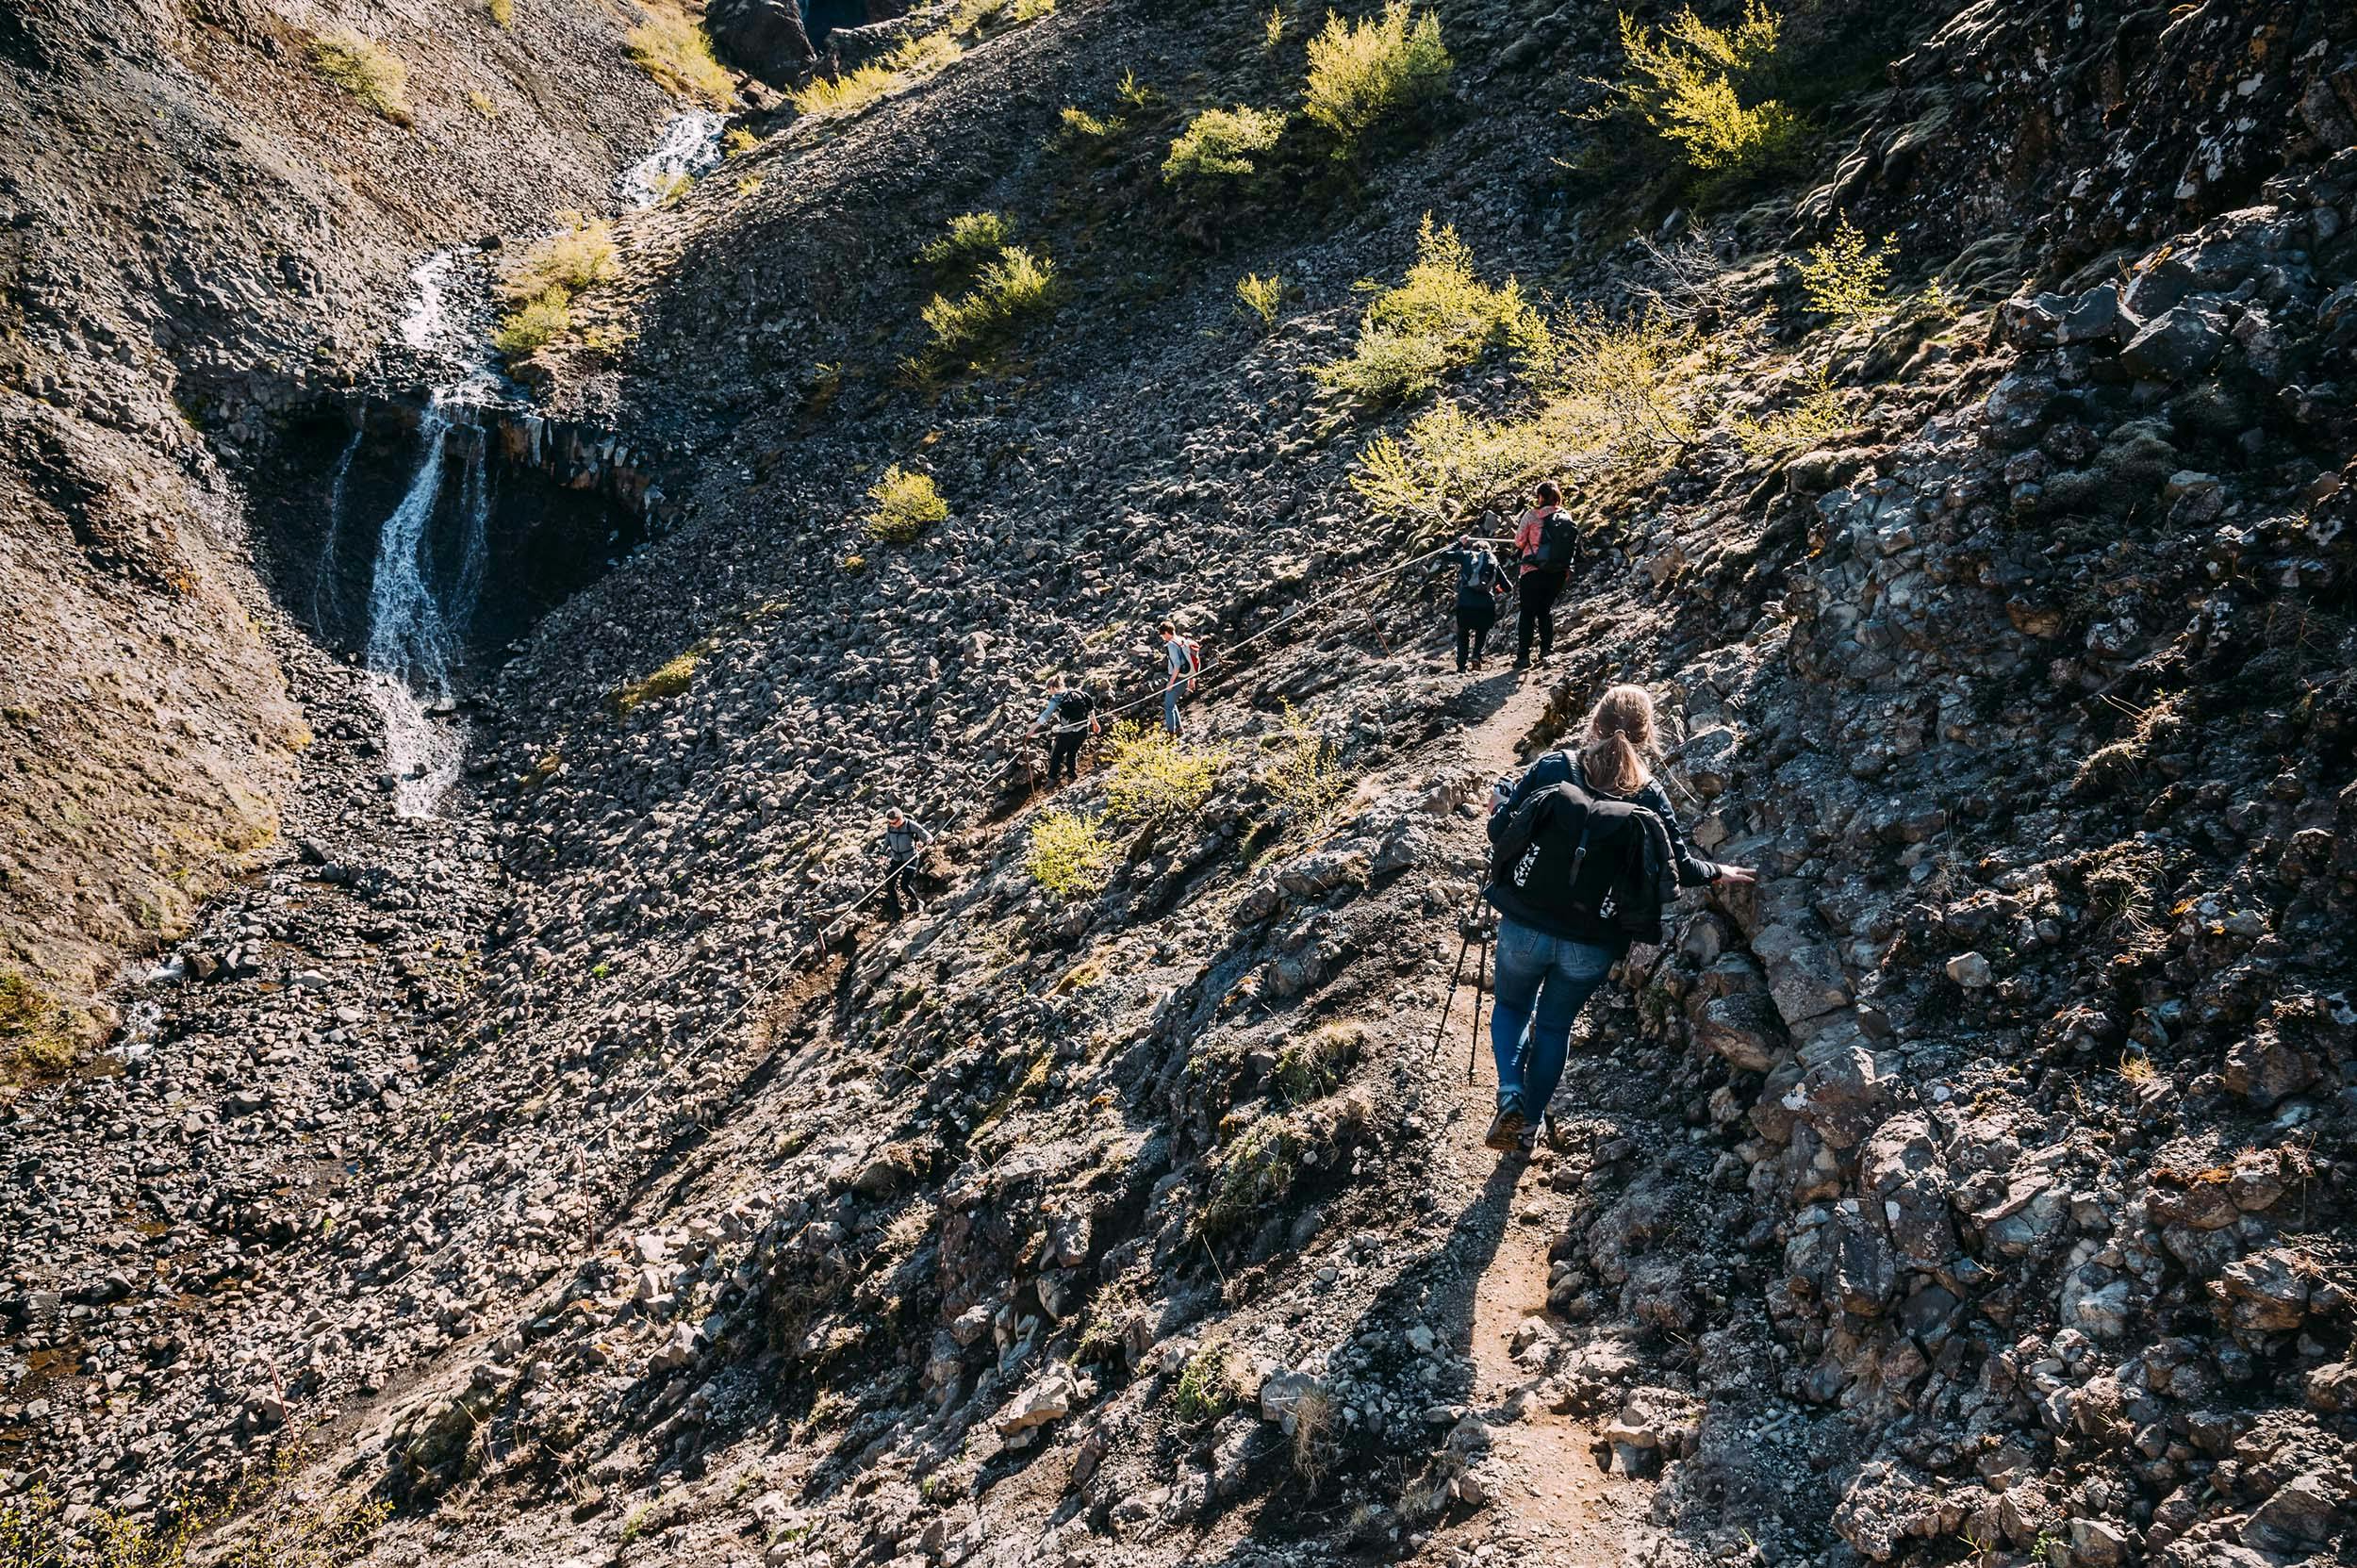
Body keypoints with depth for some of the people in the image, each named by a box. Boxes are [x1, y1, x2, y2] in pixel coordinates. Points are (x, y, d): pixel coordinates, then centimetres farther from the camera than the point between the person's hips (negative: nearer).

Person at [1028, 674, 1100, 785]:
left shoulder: (1056, 700, -11)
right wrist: (1094, 723, 24)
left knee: (1056, 755, 13)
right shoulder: (1077, 693, 5)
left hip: (1067, 733, -5)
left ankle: (1051, 779, 15)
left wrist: (1032, 729, -21)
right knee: (1072, 753, 25)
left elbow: (1045, 716, -19)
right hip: (1083, 730, 5)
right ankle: (1073, 777, 29)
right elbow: (1090, 709, 11)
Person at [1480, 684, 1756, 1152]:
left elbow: (1500, 832, -7)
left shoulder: (1552, 768, -10)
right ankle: (1529, 1123, 33)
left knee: (1511, 1006, 25)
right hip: (1592, 946, 1)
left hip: (1525, 927, -1)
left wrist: (1499, 807, 16)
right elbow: (1678, 868, -2)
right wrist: (1719, 873, 19)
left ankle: (1510, 1094, 2)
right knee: (1555, 1025, 24)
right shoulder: (1650, 795, -7)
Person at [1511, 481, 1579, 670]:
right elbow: (1573, 545, 7)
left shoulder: (1532, 516, -10)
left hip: (1534, 570, -4)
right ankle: (1547, 651, 12)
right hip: (1559, 571, 4)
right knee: (1546, 609, 19)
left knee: (1527, 612, 5)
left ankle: (1523, 655, 1)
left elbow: (1519, 542, -4)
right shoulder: (1567, 518, 2)